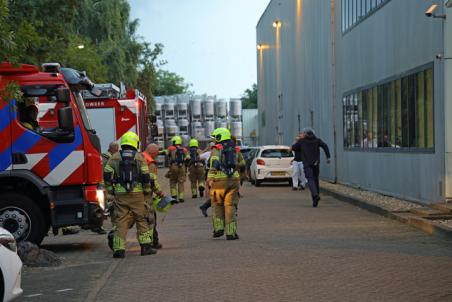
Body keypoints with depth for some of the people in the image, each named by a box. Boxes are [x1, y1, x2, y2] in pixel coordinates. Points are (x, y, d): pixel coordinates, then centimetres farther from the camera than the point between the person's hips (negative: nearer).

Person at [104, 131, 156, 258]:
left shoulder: (115, 157, 7)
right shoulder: (139, 157, 2)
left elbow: (107, 175, 2)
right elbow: (146, 176, -3)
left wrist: (110, 189, 11)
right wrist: (147, 190, 8)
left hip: (120, 194, 2)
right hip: (136, 193, -1)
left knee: (121, 221, 3)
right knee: (142, 219, 9)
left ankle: (119, 249, -3)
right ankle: (145, 246, 8)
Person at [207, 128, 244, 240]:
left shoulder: (216, 149, -3)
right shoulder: (234, 150, 14)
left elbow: (214, 164, -15)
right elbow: (241, 163, 16)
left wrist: (210, 179, -16)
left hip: (219, 180, -4)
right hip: (233, 180, 4)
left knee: (217, 205, 14)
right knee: (230, 206, 6)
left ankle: (219, 228, 6)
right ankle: (231, 232, 0)